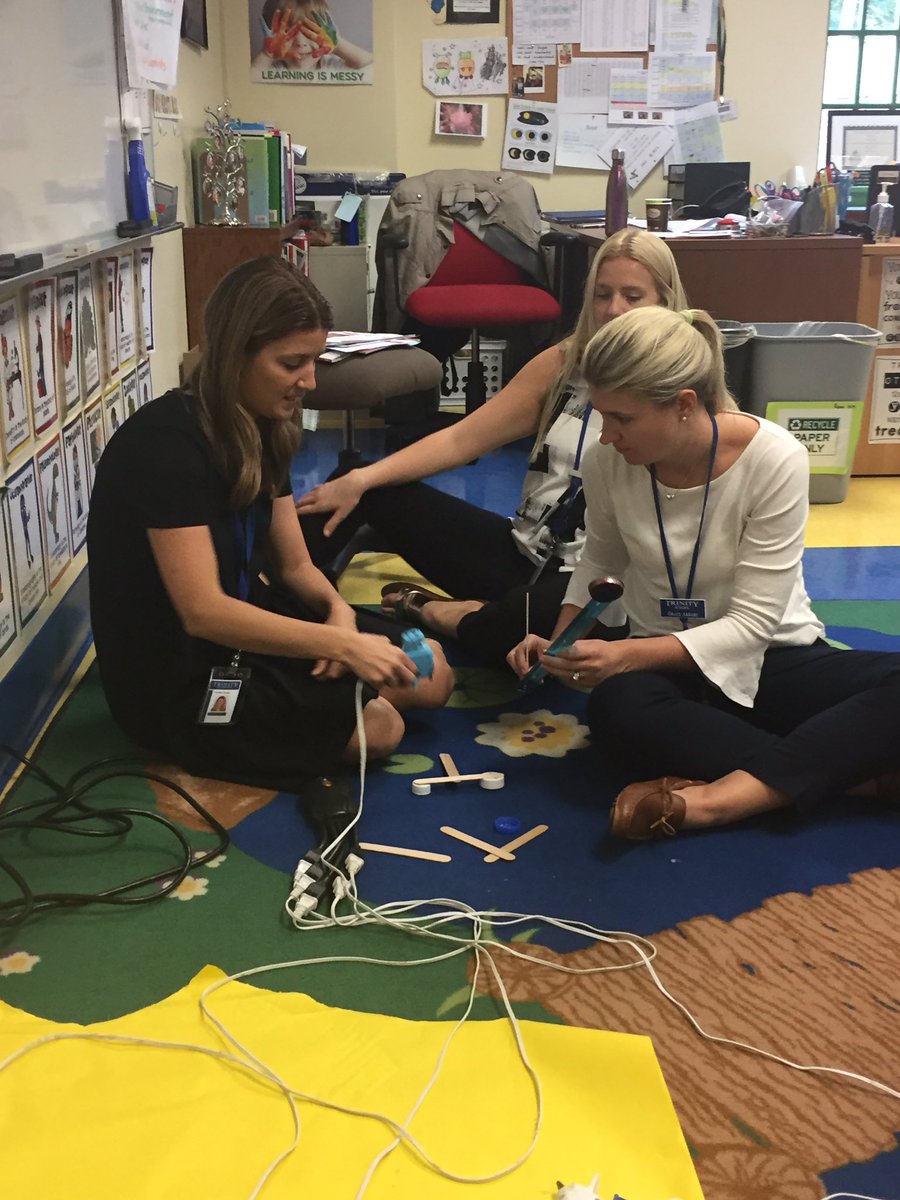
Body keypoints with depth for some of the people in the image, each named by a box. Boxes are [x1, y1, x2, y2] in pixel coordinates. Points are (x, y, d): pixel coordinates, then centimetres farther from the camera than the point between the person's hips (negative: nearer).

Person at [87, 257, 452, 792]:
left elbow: (295, 564, 6)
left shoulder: (262, 429, 2)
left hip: (245, 631, 8)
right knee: (376, 725, -19)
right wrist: (341, 644, -33)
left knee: (430, 674, 1)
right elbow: (202, 611, -30)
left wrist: (336, 607, -17)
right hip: (175, 679, -8)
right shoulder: (167, 441, -25)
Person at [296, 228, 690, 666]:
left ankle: (429, 612, -12)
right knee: (372, 491, -6)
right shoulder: (562, 364, 8)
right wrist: (359, 480, -10)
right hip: (524, 552, 5)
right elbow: (461, 439, 2)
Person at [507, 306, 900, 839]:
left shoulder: (774, 460, -19)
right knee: (618, 706, -36)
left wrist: (627, 653, -28)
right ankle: (855, 769, -28)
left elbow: (752, 622, -19)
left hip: (771, 659, -1)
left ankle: (715, 798, -37)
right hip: (666, 664, 2)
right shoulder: (606, 461, -10)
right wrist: (561, 643, -5)